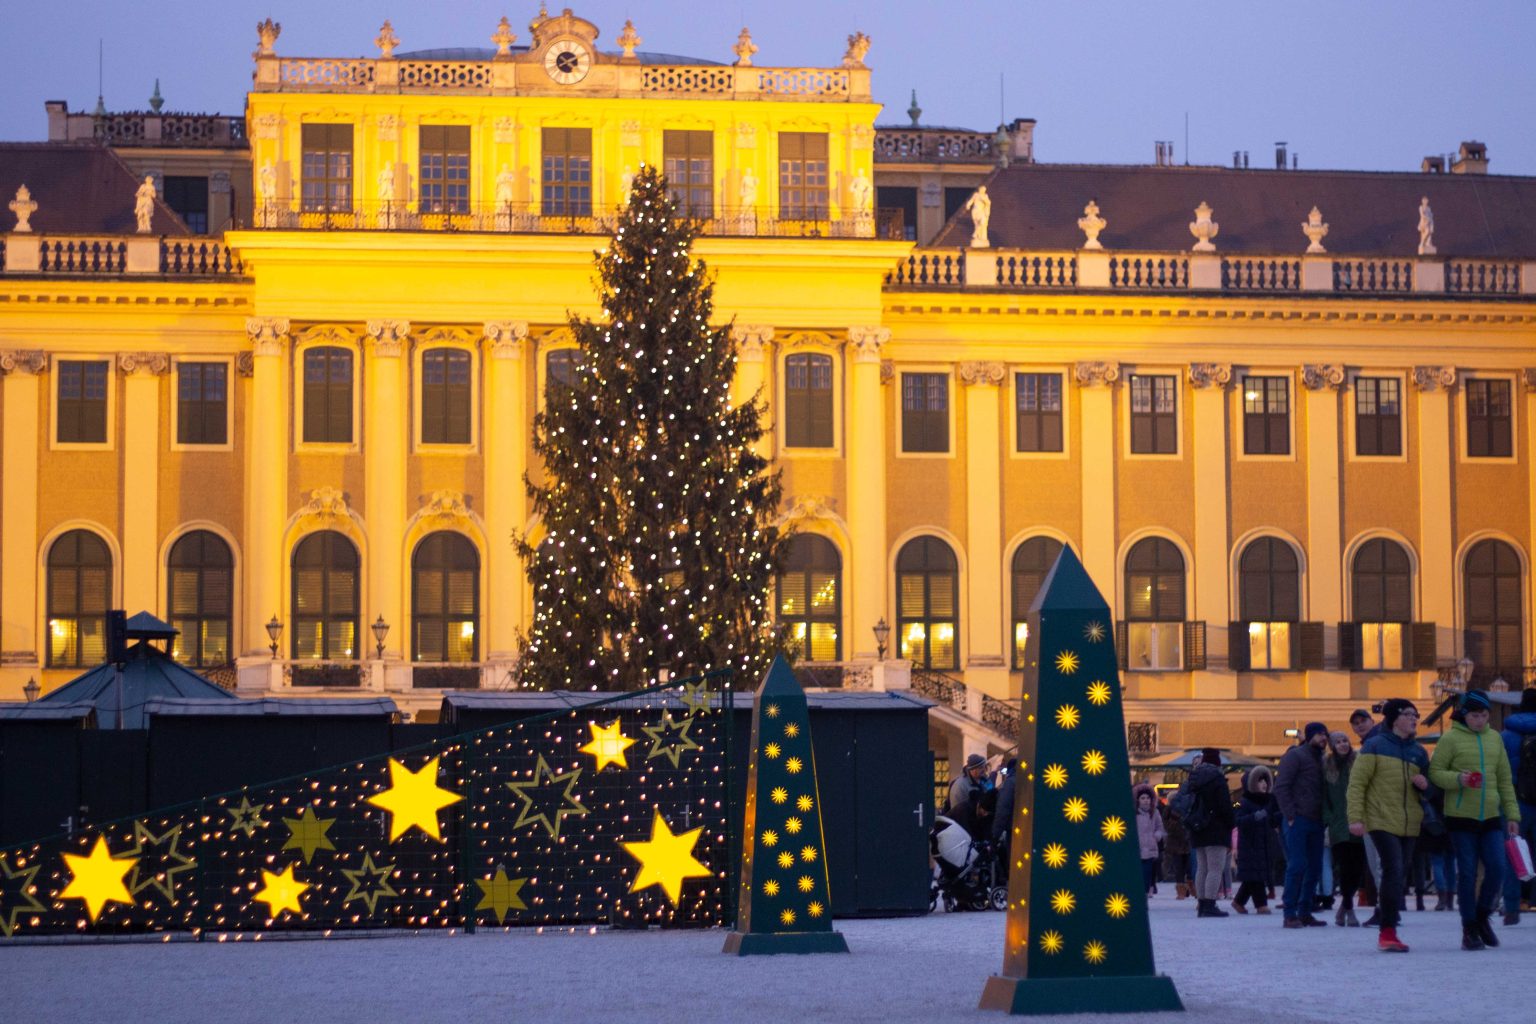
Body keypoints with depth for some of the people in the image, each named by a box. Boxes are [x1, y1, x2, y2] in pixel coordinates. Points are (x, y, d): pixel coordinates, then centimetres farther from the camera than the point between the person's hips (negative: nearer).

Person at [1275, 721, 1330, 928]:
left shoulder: (1320, 760, 18)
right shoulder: (1295, 756, -5)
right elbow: (1281, 787, -11)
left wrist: (1324, 817, 10)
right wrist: (1290, 815, -16)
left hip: (1315, 822, 8)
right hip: (1298, 820, -8)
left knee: (1315, 868, 7)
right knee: (1297, 866, -10)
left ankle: (1305, 912, 13)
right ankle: (1290, 914, -8)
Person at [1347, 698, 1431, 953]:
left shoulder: (1418, 752, 15)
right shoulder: (1375, 746, -4)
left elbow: (1428, 786, 25)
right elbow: (1357, 783, -7)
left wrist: (1425, 784, 0)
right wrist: (1355, 817, -15)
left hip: (1409, 824, 6)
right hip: (1382, 821, -6)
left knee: (1398, 874, 8)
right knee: (1393, 870, -17)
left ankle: (1388, 932, 16)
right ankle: (1388, 933, -16)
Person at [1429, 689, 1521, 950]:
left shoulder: (1494, 739, 11)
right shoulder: (1451, 738, -3)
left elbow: (1505, 780, 15)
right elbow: (1435, 772, -3)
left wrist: (1512, 814, 10)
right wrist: (1459, 779, -21)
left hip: (1491, 817, 4)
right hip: (1461, 817, -4)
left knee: (1497, 868, -5)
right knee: (1467, 873, -2)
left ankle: (1482, 916, 19)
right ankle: (1470, 930, 8)